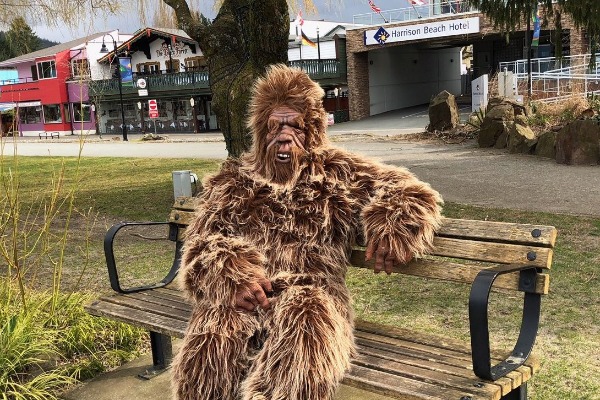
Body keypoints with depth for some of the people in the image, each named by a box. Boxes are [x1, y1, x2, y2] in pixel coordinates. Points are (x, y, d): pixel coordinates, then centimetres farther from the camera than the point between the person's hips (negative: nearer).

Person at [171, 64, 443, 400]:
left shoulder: (338, 174, 16)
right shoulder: (233, 182, 20)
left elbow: (406, 191, 13)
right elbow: (202, 243, 12)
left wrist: (392, 227, -11)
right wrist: (232, 276, -11)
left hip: (311, 293, -1)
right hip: (240, 296, 2)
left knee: (306, 344, -36)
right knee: (211, 345, -30)